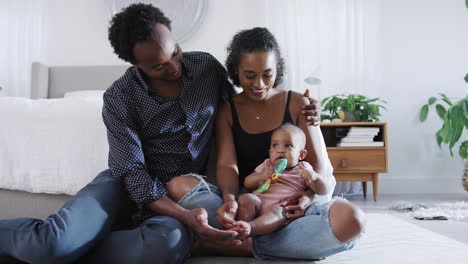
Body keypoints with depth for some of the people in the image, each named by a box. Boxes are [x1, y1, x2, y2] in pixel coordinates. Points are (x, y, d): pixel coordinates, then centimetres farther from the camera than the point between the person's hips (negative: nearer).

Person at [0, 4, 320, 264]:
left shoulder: (207, 66, -2)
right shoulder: (120, 97, -11)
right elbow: (132, 171, -14)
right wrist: (183, 215, -29)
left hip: (185, 187, 3)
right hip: (132, 185, -2)